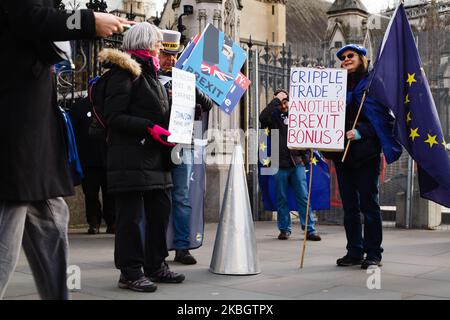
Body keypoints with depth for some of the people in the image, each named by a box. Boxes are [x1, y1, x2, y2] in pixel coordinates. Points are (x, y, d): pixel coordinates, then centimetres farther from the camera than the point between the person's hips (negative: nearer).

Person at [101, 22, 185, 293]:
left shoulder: (150, 73, 22)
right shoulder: (125, 71, -6)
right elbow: (114, 116, -14)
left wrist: (169, 129, 14)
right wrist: (150, 127, -20)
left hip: (156, 156, 9)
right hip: (132, 157, -9)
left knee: (161, 210, 10)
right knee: (132, 214, -5)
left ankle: (155, 265, 20)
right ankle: (130, 272, 2)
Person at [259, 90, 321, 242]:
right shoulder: (273, 116, 5)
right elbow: (263, 117, -19)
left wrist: (306, 156, 9)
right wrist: (276, 99, -12)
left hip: (297, 162, 1)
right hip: (280, 164, -1)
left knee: (303, 197, -1)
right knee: (282, 199, 5)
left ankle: (309, 230, 2)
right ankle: (284, 229, 15)